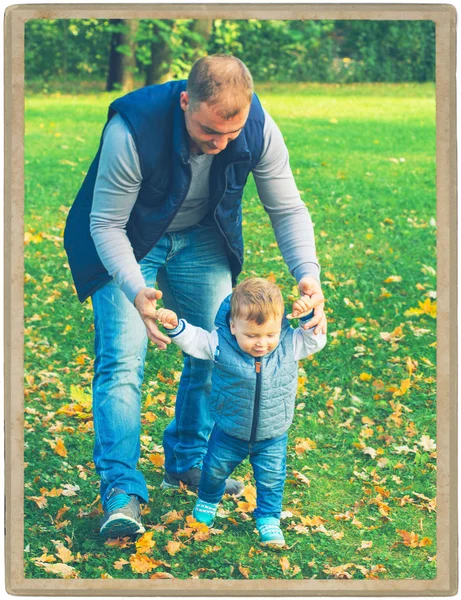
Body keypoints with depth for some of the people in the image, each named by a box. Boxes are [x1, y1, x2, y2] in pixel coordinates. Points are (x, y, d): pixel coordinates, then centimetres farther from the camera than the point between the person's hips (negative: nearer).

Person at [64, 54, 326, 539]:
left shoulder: (259, 130, -26)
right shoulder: (132, 130, -37)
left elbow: (287, 209, -14)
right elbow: (107, 224, -28)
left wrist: (308, 274, -32)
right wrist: (137, 292, -44)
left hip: (199, 237, 4)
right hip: (127, 240, -4)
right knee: (121, 359, -15)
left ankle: (188, 462, 21)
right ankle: (121, 490, -13)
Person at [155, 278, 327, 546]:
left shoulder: (289, 344, -17)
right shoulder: (220, 344, -23)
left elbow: (315, 341, -8)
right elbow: (193, 340, -15)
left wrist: (308, 317, -25)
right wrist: (175, 325, -33)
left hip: (272, 436, 0)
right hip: (229, 433, 0)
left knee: (271, 478, 9)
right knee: (216, 468, 21)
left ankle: (269, 519, 32)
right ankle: (207, 501, 50)